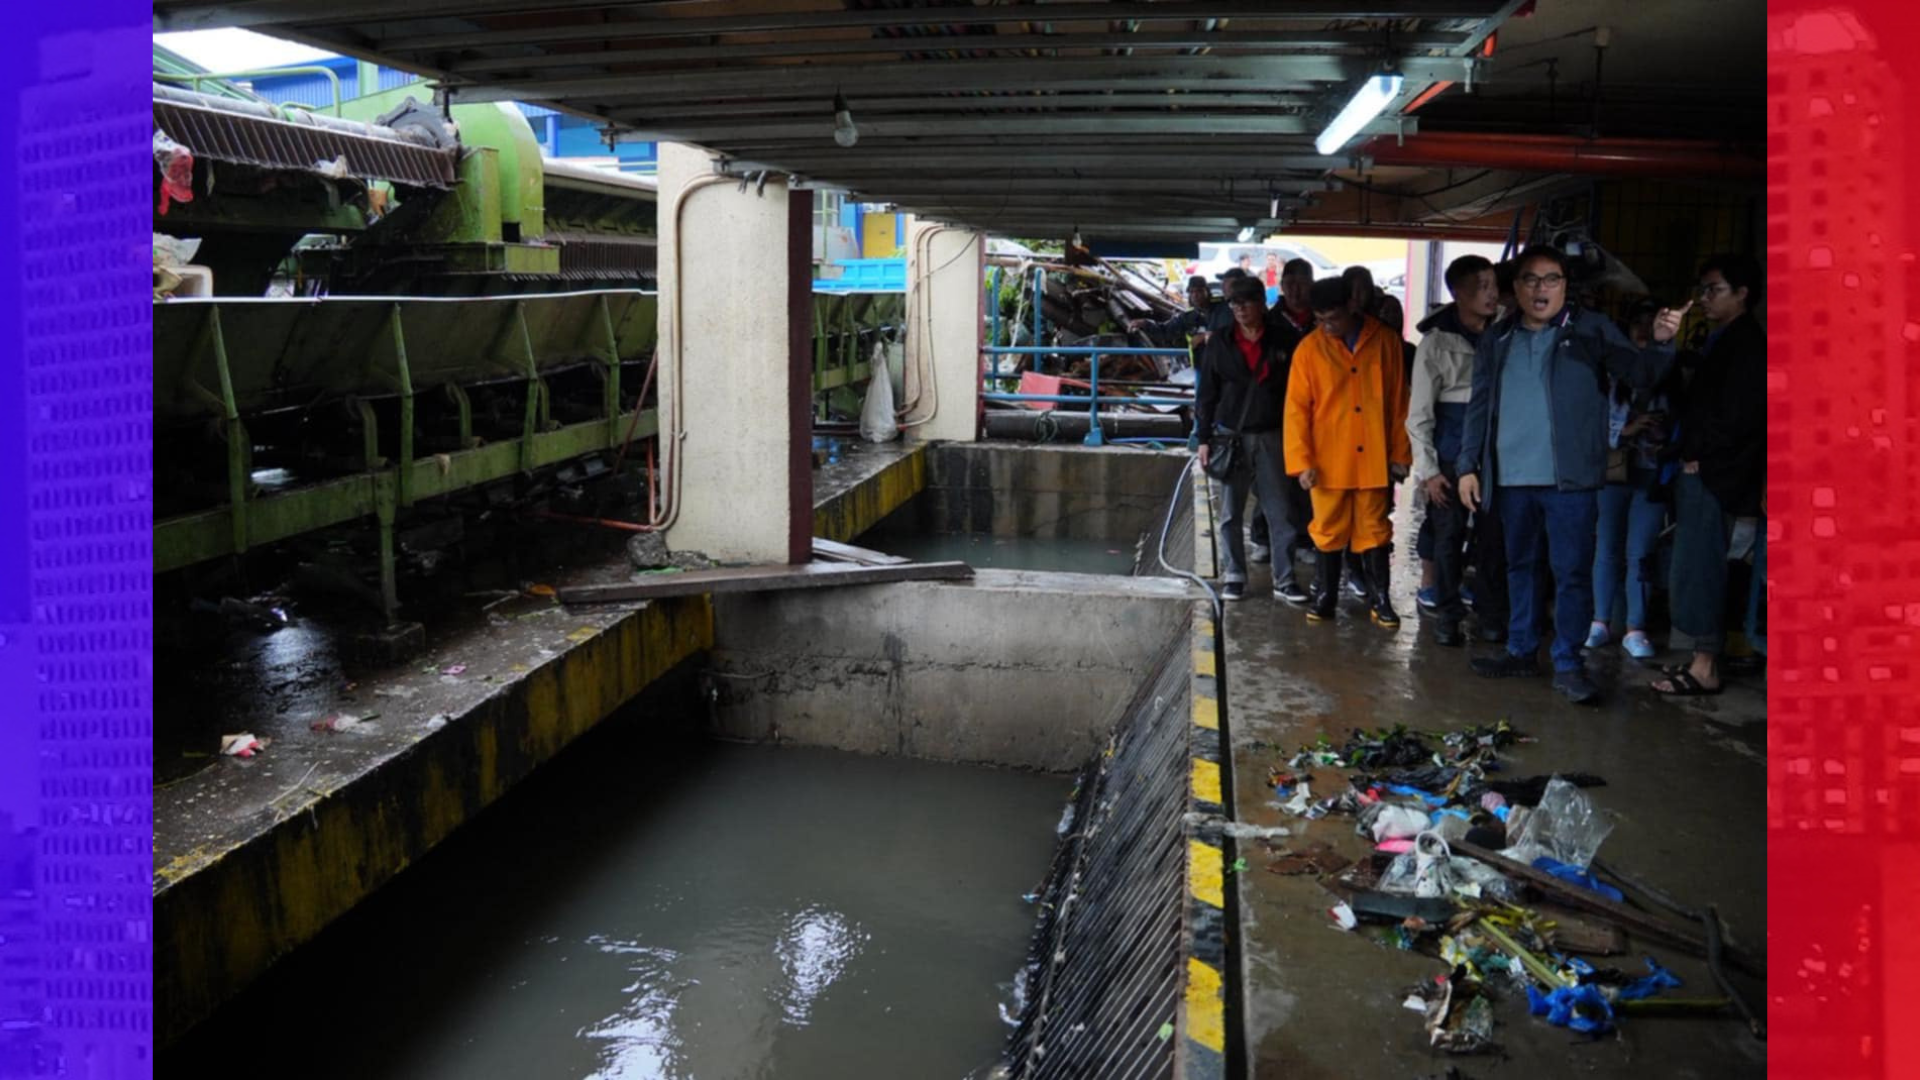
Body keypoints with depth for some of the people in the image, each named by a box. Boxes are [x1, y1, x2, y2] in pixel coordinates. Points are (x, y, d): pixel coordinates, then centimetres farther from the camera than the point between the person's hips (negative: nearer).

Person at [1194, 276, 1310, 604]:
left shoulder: (1279, 344, 4)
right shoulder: (1219, 344, 5)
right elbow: (1207, 393, 6)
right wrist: (1204, 438, 0)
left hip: (1270, 437, 0)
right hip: (1230, 436, 1)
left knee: (1279, 511, -1)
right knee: (1230, 512, 5)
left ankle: (1285, 580, 4)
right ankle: (1234, 575, 15)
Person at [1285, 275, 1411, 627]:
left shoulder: (1385, 341, 0)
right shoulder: (1310, 348, -3)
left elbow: (1399, 402, 4)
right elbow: (1297, 409, -3)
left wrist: (1400, 452, 4)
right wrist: (1301, 461, -8)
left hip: (1375, 460, 0)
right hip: (1327, 462, 0)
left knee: (1374, 531, 9)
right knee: (1328, 532, 9)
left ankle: (1380, 600, 19)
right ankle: (1324, 597, 22)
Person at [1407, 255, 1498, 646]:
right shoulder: (1437, 342, -2)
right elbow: (1419, 412, -2)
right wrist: (1427, 469, -6)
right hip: (1452, 454, -3)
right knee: (1449, 534, 2)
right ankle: (1446, 614, 13)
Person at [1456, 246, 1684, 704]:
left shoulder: (1590, 331, 1)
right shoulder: (1496, 341, 11)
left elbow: (1639, 374, -4)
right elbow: (1479, 406, 13)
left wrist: (1661, 343, -25)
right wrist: (1468, 465, 7)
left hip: (1569, 478, -4)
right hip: (1512, 479, 4)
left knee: (1572, 572, -1)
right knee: (1520, 566, 15)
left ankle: (1568, 663, 6)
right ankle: (1522, 650, 27)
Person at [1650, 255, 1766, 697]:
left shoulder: (1747, 342, -10)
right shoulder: (1721, 341, 19)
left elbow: (1739, 415, -18)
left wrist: (1699, 455, -12)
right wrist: (1687, 453, 10)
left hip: (1714, 476, -10)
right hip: (1700, 472, 10)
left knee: (1698, 567, -8)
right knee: (1699, 567, 11)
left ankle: (1706, 669, -4)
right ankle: (1704, 658, 17)